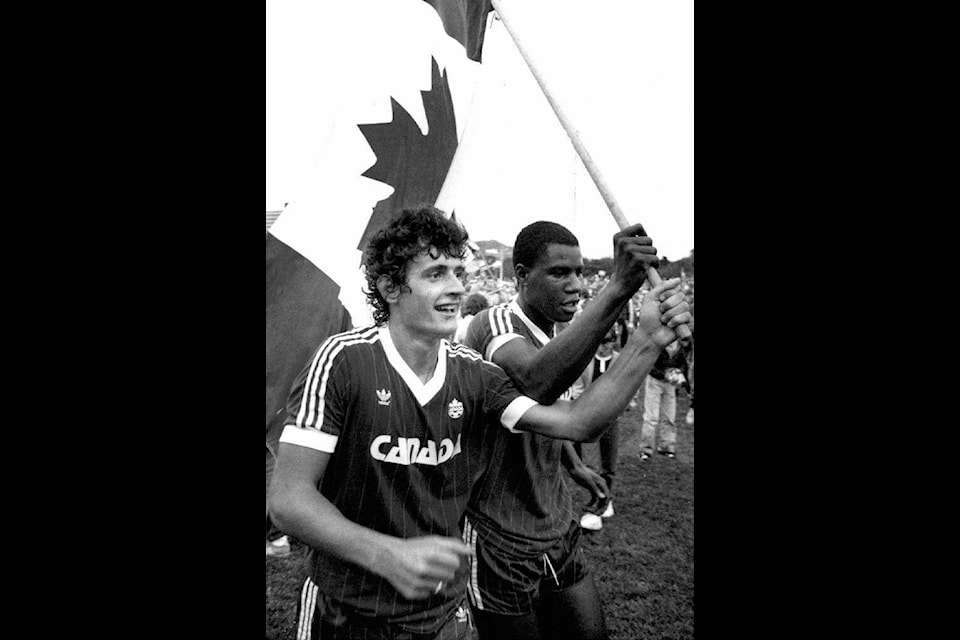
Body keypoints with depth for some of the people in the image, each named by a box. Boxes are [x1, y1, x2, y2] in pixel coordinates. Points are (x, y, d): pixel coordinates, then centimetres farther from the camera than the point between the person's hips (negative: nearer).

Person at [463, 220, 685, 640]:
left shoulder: (556, 334, 6)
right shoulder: (494, 323, -21)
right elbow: (535, 384, -45)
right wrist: (619, 288, -47)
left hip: (557, 527, 8)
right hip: (501, 537, -8)